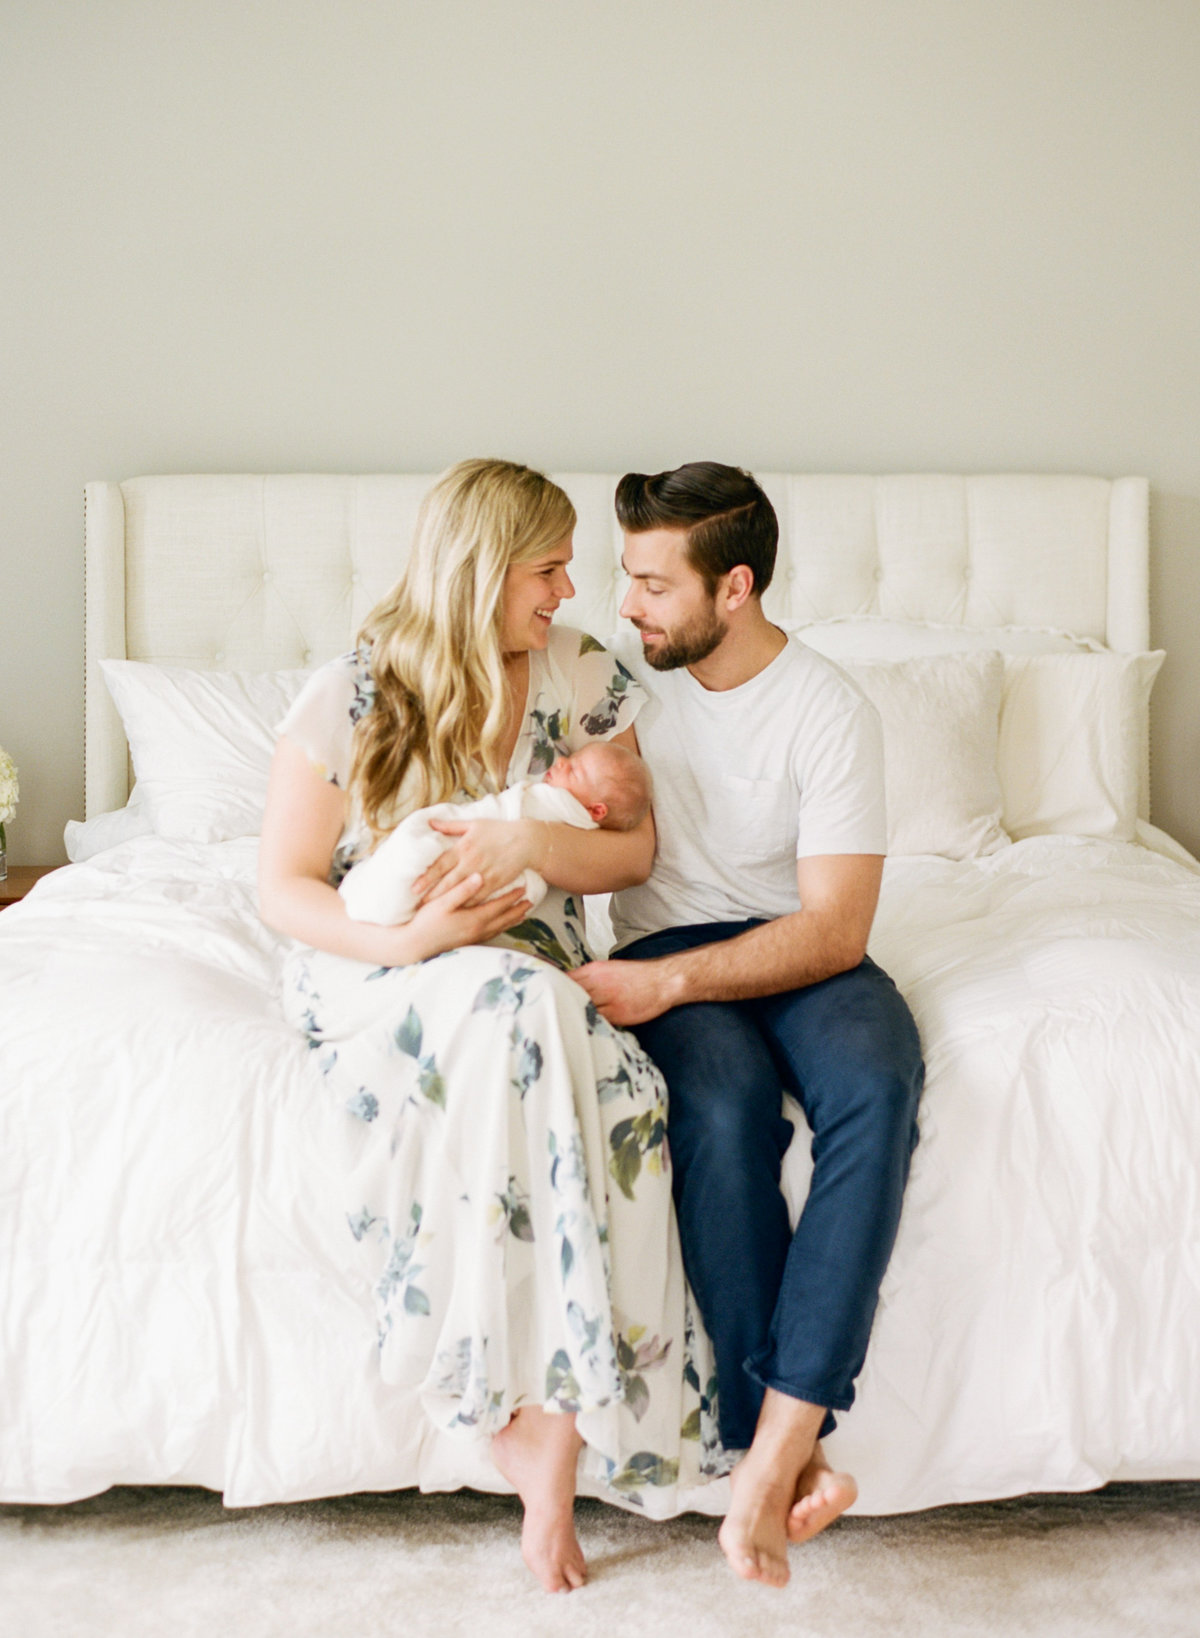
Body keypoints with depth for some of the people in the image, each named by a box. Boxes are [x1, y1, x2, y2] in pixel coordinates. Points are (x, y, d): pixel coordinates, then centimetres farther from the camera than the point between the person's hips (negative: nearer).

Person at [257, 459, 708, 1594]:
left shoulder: (586, 678, 3)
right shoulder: (349, 698, -7)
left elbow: (634, 853, 4)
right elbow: (282, 886, -6)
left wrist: (535, 843, -17)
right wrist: (406, 940, -24)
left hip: (530, 963, 3)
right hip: (373, 971, -3)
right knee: (522, 1011, -36)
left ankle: (543, 1428, -25)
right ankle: (551, 1417, -25)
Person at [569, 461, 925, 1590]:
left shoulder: (829, 711, -8)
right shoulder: (624, 673, 3)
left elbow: (835, 929, -14)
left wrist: (666, 982, -25)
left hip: (801, 949, -1)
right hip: (664, 944, 1)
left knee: (876, 1087, -35)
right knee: (723, 1105, -34)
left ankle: (772, 1451, -35)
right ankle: (792, 1452, -28)